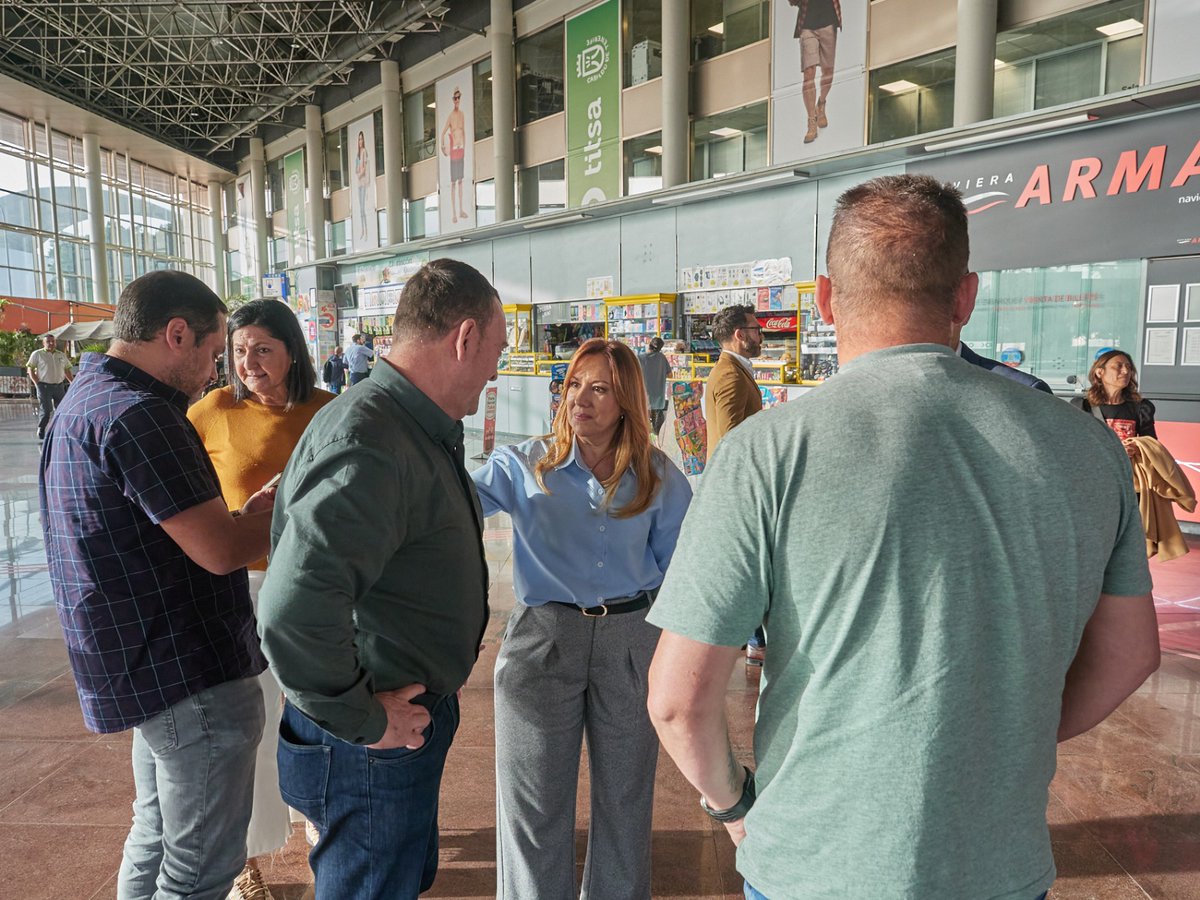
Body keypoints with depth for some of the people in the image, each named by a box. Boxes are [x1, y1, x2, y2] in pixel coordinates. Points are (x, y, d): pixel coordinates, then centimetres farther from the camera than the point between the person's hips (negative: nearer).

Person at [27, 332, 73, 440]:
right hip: (44, 386, -4)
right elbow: (30, 369, -2)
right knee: (46, 410, -5)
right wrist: (36, 383, -11)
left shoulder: (62, 355, 11)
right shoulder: (37, 354, -1)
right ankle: (41, 430, 12)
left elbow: (67, 369, 17)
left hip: (59, 386, 4)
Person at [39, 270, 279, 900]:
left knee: (156, 838, 25)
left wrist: (244, 515, 10)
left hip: (141, 670, 10)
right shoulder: (136, 412, -22)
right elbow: (220, 552, -24)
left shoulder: (82, 402, 12)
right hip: (191, 681, -10)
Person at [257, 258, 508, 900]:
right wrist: (360, 720, -24)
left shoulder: (420, 432, 6)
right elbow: (293, 613, -38)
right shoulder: (369, 448, -29)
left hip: (408, 715, 10)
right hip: (372, 747, -10)